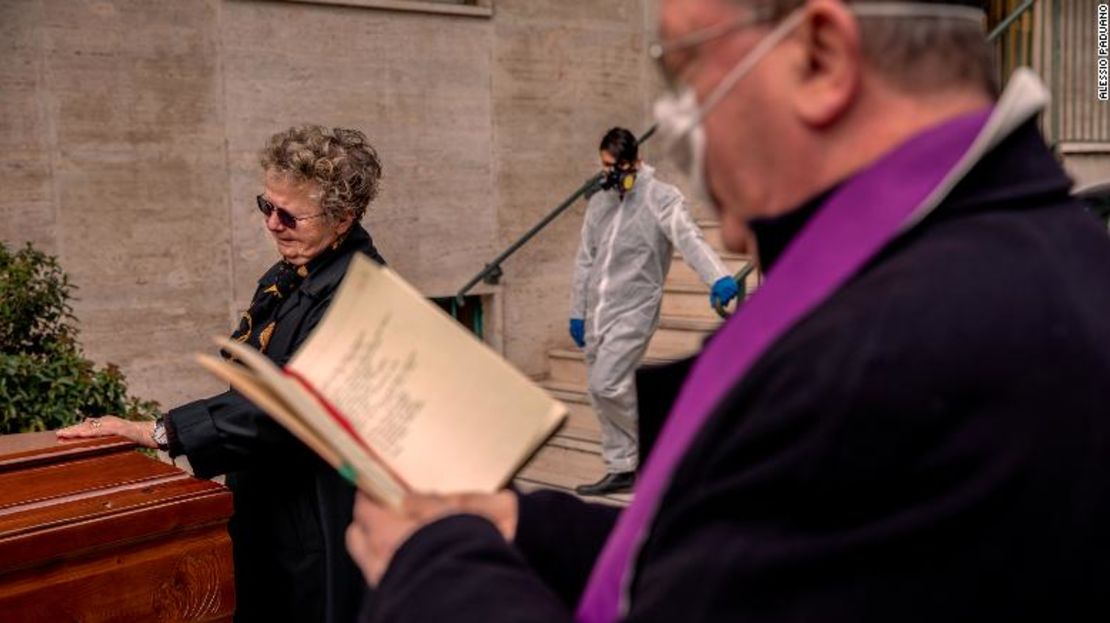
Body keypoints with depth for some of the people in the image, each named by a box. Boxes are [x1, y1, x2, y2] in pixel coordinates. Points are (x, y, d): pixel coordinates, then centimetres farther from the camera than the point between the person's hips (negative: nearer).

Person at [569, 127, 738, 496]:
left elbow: (689, 238, -24)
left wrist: (719, 277, -41)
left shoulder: (661, 198, -8)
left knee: (606, 385, -17)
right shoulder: (599, 203, 13)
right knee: (600, 394, 9)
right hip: (597, 312, 7)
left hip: (635, 310, -7)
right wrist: (577, 312, 17)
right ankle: (621, 469, 22)